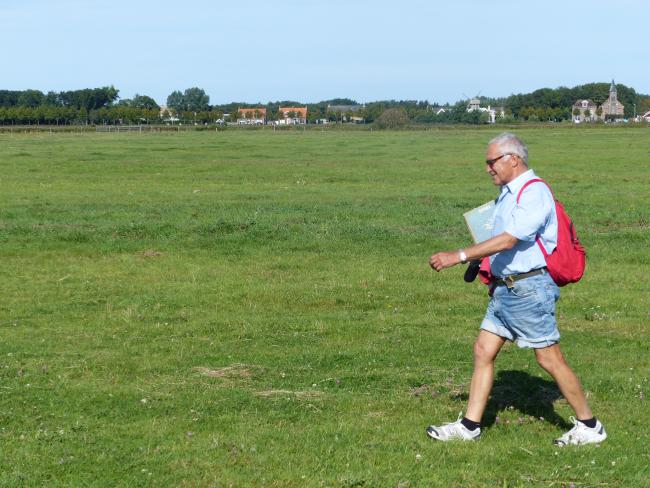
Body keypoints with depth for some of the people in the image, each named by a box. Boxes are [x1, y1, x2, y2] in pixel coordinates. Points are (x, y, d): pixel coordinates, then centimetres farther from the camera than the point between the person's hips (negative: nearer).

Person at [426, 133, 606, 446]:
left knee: (550, 360, -3)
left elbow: (508, 240, -26)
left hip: (530, 289, -10)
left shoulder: (534, 193, -16)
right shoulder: (508, 194, 16)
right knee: (483, 351, 6)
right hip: (505, 288, 10)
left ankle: (589, 427, 10)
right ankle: (469, 426, 12)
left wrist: (459, 256, -28)